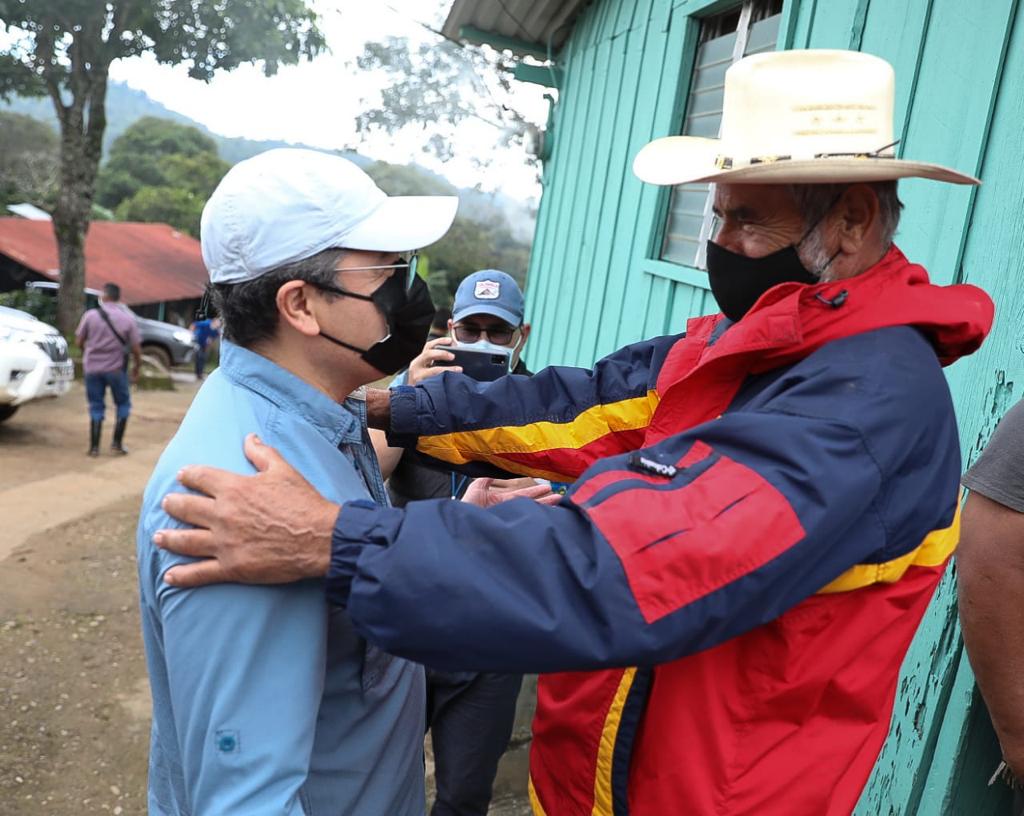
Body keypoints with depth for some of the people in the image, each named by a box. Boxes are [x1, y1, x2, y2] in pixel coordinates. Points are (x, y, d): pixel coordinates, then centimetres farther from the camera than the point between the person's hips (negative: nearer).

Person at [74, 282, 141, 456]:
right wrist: (136, 369, 8)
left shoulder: (90, 315, -4)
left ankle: (94, 447, 9)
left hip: (92, 368, 1)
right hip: (116, 368, -1)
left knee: (96, 407, 10)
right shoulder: (128, 318, -5)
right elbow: (136, 349, -7)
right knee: (123, 404, 16)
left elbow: (79, 342, 3)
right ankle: (117, 443, 10)